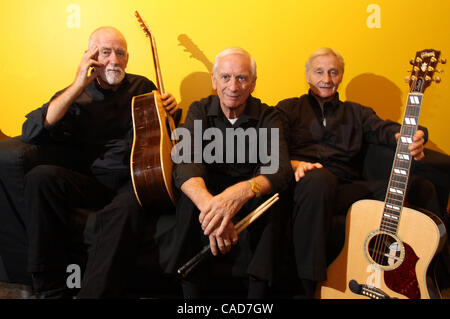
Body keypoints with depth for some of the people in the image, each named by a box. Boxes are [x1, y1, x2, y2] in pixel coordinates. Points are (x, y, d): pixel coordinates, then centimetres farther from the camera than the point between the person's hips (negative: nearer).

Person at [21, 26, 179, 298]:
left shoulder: (142, 87, 15)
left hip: (134, 180, -1)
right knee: (40, 177, -29)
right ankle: (49, 288, -19)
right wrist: (79, 86, -9)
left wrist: (172, 108, 2)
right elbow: (31, 133, -6)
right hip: (90, 182, 1)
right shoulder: (74, 96, 9)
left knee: (124, 209, -36)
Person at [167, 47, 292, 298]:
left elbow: (280, 169, -24)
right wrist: (209, 205, -46)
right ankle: (192, 290, -19)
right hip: (209, 191, 1)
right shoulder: (200, 111, -6)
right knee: (191, 200, -31)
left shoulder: (268, 117, -7)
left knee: (267, 196, -31)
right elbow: (186, 162, -23)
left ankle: (259, 289, -21)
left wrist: (242, 191, -47)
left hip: (250, 200, 0)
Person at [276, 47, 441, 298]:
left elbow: (382, 128, 8)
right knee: (320, 179, -40)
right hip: (307, 185, -3)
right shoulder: (289, 108, 20)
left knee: (422, 187, -16)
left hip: (348, 189, 4)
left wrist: (413, 139, -15)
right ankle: (304, 288, -33)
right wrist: (294, 164, -18)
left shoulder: (356, 112, 29)